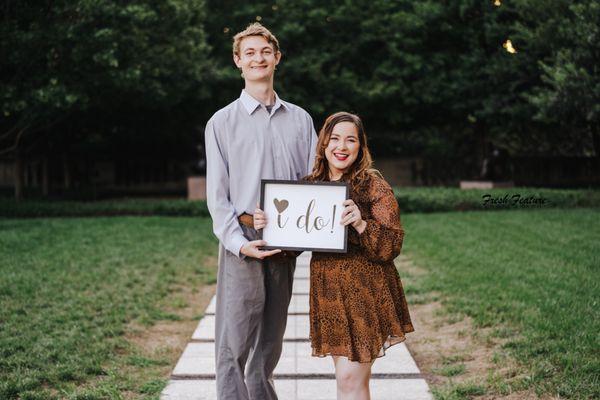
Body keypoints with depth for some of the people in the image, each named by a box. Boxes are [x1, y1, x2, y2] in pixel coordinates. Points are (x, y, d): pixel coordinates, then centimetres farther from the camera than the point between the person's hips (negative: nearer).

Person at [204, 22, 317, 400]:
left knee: (270, 344, 11)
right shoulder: (222, 122, 4)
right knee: (234, 344, -7)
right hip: (244, 241, -3)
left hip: (285, 243, 4)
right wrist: (239, 242, -16)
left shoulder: (300, 120, 14)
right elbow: (217, 194, -1)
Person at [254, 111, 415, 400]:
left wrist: (361, 224, -27)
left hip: (365, 292, -5)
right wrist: (267, 225, -4)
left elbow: (392, 246, -11)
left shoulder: (373, 185, -7)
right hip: (327, 290, 5)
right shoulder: (309, 185, 8)